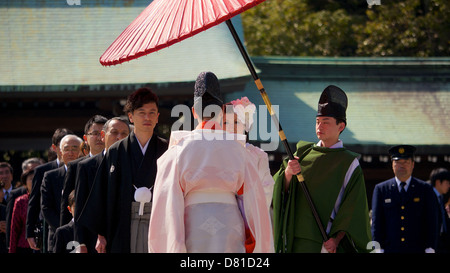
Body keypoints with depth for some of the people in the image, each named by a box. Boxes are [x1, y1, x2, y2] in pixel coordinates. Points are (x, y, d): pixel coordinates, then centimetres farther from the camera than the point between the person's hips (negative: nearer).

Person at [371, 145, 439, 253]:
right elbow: (376, 223, 5)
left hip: (417, 251, 0)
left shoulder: (425, 189, 8)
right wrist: (379, 250, -4)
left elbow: (431, 223, 3)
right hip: (390, 250, 0)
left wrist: (430, 249, -7)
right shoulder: (381, 189, 9)